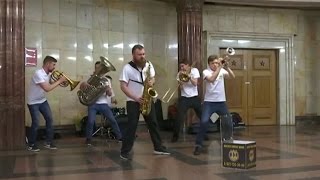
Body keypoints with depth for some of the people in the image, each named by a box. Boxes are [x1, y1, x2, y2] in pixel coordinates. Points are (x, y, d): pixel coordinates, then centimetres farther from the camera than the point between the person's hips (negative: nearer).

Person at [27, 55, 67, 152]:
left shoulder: (48, 74, -2)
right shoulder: (38, 73, -29)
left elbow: (50, 85, 9)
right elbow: (47, 88, -34)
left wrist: (58, 81, -8)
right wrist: (59, 81, -26)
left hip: (43, 101, 8)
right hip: (33, 102, -8)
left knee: (50, 119, 5)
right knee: (36, 123, -6)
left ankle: (48, 142, 16)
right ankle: (31, 145, 12)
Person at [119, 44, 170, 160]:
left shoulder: (148, 65, 3)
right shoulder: (127, 68, -13)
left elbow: (153, 78, 13)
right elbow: (123, 86, -15)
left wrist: (151, 82, -13)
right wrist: (136, 98, -21)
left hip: (147, 99, 5)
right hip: (133, 101, -5)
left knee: (153, 123, 8)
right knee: (132, 125, -8)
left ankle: (158, 148, 20)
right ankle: (124, 152, 0)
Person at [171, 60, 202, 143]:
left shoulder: (194, 70, -1)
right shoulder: (180, 74, 1)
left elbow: (195, 83, -12)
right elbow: (180, 88, -6)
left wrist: (189, 75, -19)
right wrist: (181, 80, -21)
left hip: (194, 97, 1)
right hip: (184, 98, 0)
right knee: (180, 118, -11)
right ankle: (175, 136, 0)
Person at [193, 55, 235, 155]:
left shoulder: (222, 71, 4)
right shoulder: (206, 72, -5)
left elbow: (233, 77, -12)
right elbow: (211, 79, -26)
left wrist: (226, 67, -27)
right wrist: (220, 67, -29)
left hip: (221, 101, 4)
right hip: (209, 102, -3)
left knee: (228, 122, 5)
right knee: (204, 122, -17)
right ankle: (198, 145, -6)